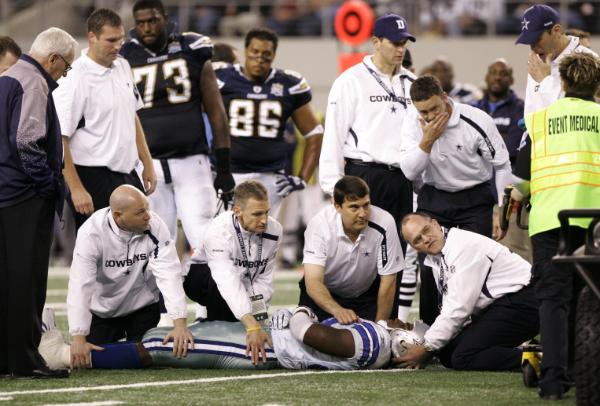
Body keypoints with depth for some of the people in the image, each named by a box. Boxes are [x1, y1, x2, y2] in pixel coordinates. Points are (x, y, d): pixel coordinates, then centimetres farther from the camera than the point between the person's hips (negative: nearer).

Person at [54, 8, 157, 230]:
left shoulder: (122, 67, 9)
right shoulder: (77, 79, -15)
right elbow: (59, 139, -17)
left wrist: (147, 164, 18)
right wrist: (76, 189, -19)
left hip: (127, 174, 8)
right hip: (94, 180, -8)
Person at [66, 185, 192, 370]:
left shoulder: (155, 226, -23)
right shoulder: (92, 233, -27)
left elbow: (169, 275, -27)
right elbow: (80, 285, -31)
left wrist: (180, 325, -39)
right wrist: (79, 339, -39)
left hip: (142, 306, 1)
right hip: (102, 310, -1)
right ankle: (116, 337, 27)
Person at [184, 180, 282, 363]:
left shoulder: (273, 230, -19)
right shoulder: (219, 231, -37)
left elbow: (264, 280, -14)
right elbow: (228, 282, -49)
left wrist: (256, 318, -31)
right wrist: (252, 327, -60)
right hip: (199, 278, -6)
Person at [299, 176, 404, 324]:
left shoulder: (384, 223, -27)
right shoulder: (320, 224, -29)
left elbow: (388, 282, -17)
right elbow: (313, 281, -37)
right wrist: (337, 310, -55)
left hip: (367, 294, 1)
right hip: (325, 293, -1)